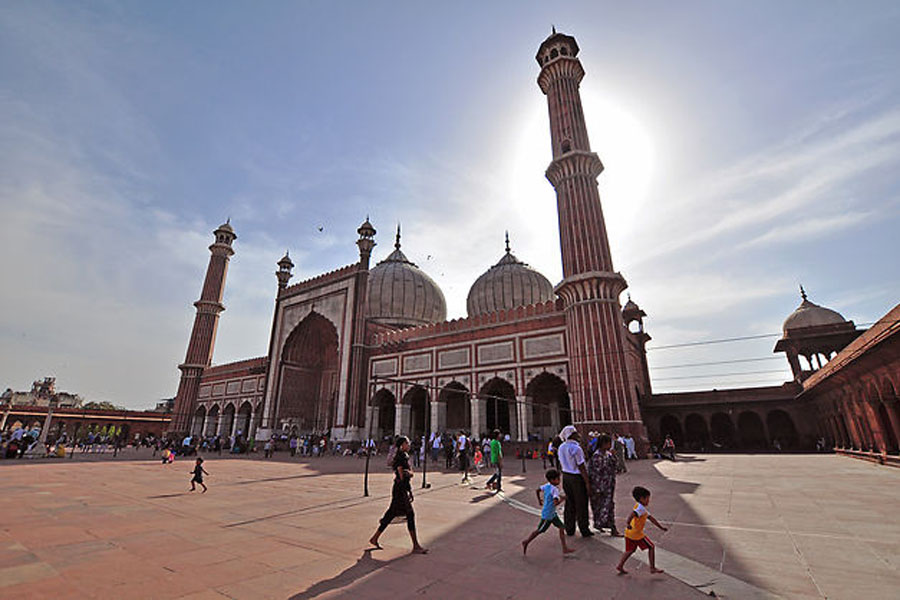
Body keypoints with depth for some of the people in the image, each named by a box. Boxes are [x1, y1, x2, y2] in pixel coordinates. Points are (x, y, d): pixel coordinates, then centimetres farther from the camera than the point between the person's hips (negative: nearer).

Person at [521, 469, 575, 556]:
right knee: (539, 531, 7)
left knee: (562, 528, 9)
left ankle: (565, 548, 15)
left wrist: (539, 501, 21)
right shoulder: (555, 489, -26)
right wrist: (563, 499, -18)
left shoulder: (547, 485, -1)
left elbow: (537, 490, 9)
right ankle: (526, 542, 22)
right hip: (547, 515, -9)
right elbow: (556, 503, -35)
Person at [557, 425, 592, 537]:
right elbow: (581, 467, -18)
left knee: (569, 503, 16)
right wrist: (587, 483, -13)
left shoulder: (561, 447, 3)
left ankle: (569, 529, 24)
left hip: (566, 476, 7)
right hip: (577, 478, -7)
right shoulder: (576, 448, -21)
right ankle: (584, 530, 19)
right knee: (581, 505, 7)